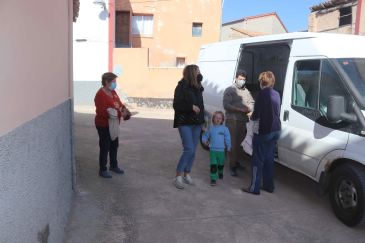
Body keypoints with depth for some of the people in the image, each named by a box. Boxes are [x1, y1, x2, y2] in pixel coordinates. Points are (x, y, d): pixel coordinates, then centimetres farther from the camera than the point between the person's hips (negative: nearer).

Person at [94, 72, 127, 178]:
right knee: (105, 147, 0)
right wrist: (116, 113, -32)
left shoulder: (113, 92, 8)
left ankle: (113, 165, 34)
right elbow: (101, 111, -28)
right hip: (104, 125, -9)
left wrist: (123, 109, -5)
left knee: (114, 145, 18)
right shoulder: (100, 94, -20)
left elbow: (119, 103, 17)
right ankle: (102, 170, 13)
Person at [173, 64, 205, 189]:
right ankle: (178, 176, -2)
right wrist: (191, 107, -23)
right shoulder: (182, 86, -9)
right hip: (185, 122, -6)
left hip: (196, 123, 6)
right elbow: (176, 105, -13)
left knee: (192, 151, 8)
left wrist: (201, 119, 11)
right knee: (189, 150, -13)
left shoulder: (198, 87, 10)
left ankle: (187, 174, 21)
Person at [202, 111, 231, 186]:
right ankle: (213, 179, -2)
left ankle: (220, 173, 46)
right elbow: (205, 136, 12)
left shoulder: (224, 128, -2)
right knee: (213, 165, -8)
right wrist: (205, 140, -6)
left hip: (221, 150, 0)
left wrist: (228, 147, -2)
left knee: (221, 164, 17)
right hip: (212, 150, 0)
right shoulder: (210, 128, 3)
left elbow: (227, 138, 0)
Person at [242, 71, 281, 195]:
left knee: (258, 160, 0)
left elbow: (256, 114, -16)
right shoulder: (276, 94, 9)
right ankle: (269, 185, 24)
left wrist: (252, 116, 6)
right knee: (269, 159, 16)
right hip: (275, 130, 8)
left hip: (263, 131, -7)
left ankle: (254, 188, 6)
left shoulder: (262, 93, -13)